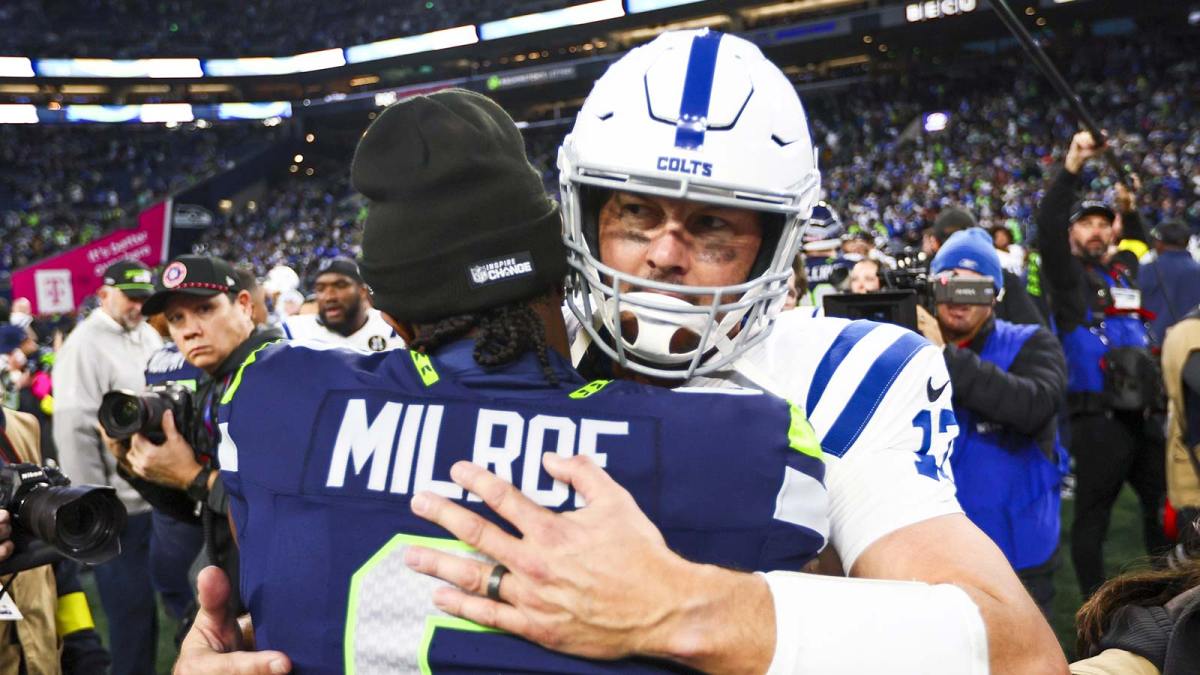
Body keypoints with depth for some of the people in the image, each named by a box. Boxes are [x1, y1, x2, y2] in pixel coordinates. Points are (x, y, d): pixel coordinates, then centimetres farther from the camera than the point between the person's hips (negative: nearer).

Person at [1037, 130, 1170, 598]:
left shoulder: (1122, 269, 15)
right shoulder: (1066, 275, -3)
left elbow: (1137, 240, 40)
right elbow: (1047, 229, -21)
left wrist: (1129, 205, 25)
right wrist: (1072, 168, -27)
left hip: (1144, 413, 7)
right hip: (1098, 418, -7)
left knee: (1163, 505, 17)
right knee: (1093, 515, 1)